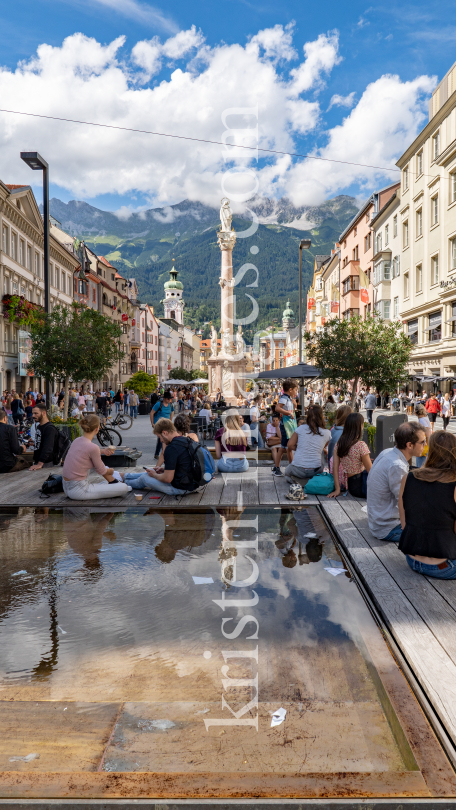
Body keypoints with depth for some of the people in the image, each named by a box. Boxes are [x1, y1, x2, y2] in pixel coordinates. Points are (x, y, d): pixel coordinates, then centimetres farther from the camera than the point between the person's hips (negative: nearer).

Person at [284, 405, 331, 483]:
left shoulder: (301, 428, -4)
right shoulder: (327, 433, -3)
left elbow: (290, 445, -1)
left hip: (298, 470, 0)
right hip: (315, 470, 0)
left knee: (287, 471, 34)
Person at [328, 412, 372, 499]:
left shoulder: (339, 444, 2)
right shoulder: (361, 445, -16)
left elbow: (335, 467, 0)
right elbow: (371, 471, -11)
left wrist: (337, 489, 1)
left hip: (350, 487, 7)